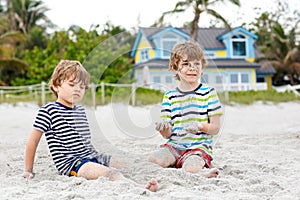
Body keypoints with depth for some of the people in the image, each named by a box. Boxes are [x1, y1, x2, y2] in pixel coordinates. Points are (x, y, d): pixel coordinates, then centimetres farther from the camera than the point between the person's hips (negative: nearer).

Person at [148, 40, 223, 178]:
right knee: (152, 161, -25)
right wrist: (163, 128, -19)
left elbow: (215, 128, 0)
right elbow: (167, 135, 6)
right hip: (175, 146, 4)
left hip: (199, 146, -4)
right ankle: (201, 171, -11)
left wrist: (200, 126, -22)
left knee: (190, 168, -36)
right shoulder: (169, 96, 9)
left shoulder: (209, 93, 4)